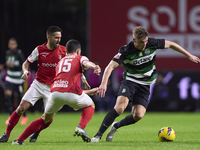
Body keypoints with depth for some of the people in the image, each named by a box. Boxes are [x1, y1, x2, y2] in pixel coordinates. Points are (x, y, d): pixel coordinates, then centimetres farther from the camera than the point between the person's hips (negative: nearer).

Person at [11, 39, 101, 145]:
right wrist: (95, 67, -32)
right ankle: (81, 127, -2)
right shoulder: (79, 58, 20)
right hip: (71, 93, -4)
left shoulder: (60, 62, 35)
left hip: (55, 92, 4)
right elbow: (86, 63, -8)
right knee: (90, 105, 25)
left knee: (46, 118, 23)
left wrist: (89, 92, 43)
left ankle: (19, 140, 15)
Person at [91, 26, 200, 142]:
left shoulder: (152, 44, -12)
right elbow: (111, 66, -23)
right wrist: (104, 83, -39)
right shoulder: (126, 51, -19)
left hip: (145, 85, 3)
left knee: (138, 115, -15)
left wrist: (189, 55, 10)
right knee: (120, 107, -28)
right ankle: (98, 135, -19)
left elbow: (170, 44, 4)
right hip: (130, 81, -3)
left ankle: (115, 126, 14)